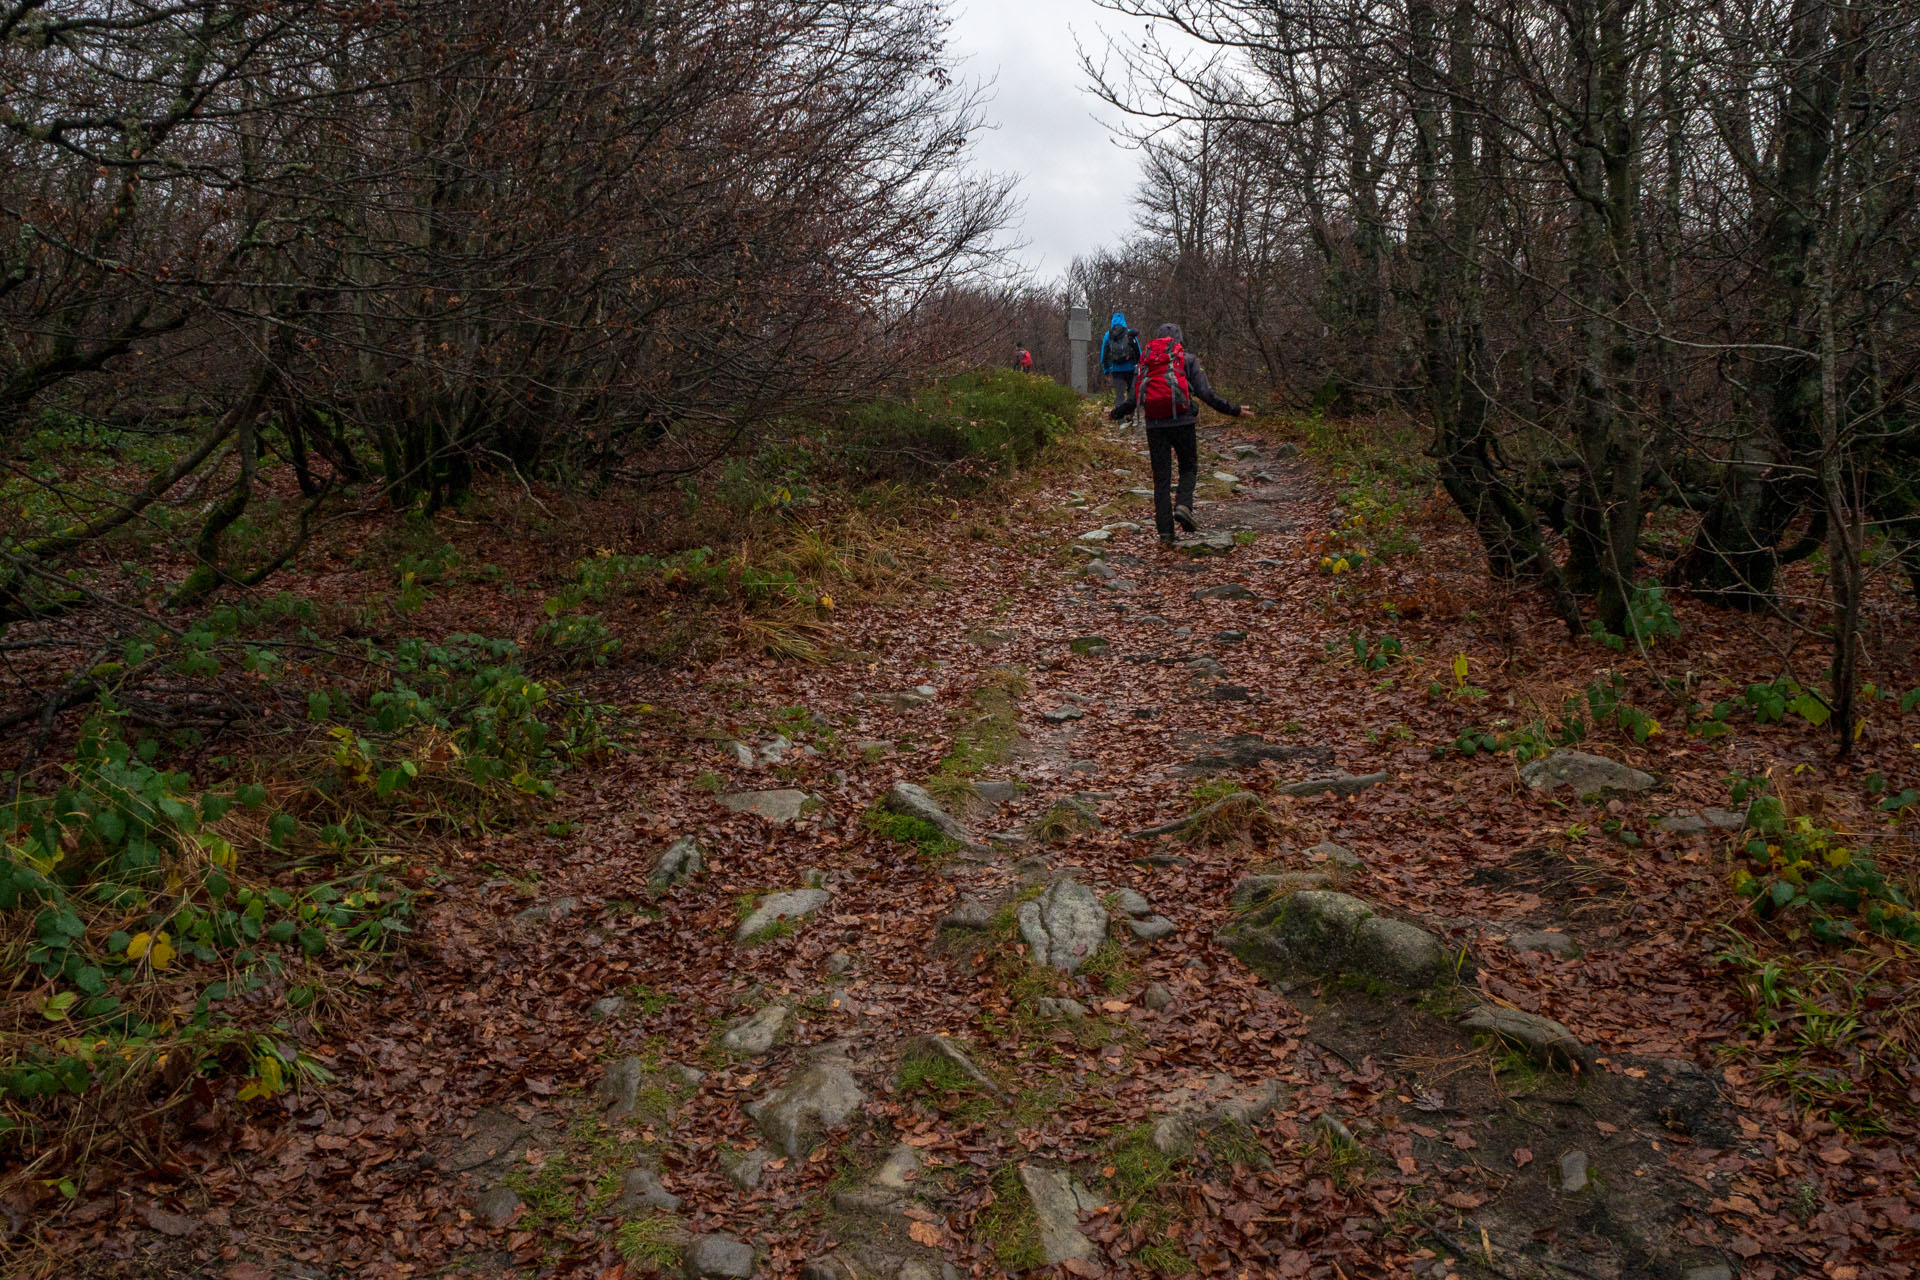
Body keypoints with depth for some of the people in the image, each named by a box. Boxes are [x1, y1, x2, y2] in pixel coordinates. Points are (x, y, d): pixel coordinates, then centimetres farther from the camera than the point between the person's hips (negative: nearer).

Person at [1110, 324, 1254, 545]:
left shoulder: (1145, 360, 13)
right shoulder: (1188, 359, 5)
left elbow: (1133, 399, 10)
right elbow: (1206, 393, -3)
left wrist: (1116, 414, 27)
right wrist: (1234, 410, 3)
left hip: (1154, 425, 2)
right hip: (1182, 422, -2)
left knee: (1161, 478, 6)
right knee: (1188, 468, 16)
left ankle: (1165, 532, 2)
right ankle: (1183, 505, -11)